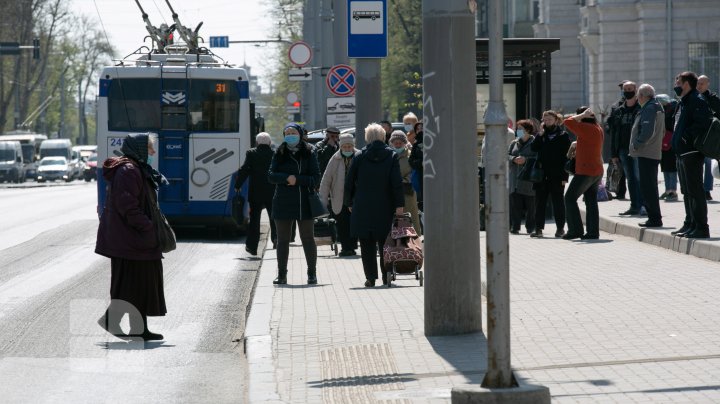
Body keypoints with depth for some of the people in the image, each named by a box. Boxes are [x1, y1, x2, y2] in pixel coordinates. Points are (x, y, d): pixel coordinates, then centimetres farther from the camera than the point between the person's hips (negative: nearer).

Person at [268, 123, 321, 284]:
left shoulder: (309, 154, 2)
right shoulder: (279, 154, 7)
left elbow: (316, 178, -4)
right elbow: (271, 176, -2)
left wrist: (297, 179, -16)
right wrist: (287, 177, -19)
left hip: (304, 202, -2)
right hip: (283, 203, 2)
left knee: (308, 238, 2)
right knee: (283, 239, 6)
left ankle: (312, 273, 10)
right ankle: (282, 274, 12)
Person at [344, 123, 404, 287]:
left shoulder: (359, 157, 0)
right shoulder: (391, 156, -1)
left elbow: (349, 182, 2)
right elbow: (397, 183, -8)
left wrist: (349, 203, 12)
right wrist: (399, 204, -6)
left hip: (363, 208, 0)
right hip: (384, 208, 0)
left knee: (367, 245, 4)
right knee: (385, 243, 10)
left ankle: (370, 277, 0)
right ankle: (386, 277, 11)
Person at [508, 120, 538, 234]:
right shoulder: (515, 143, 17)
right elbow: (507, 155, 12)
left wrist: (526, 160, -19)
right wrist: (514, 159, -8)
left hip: (528, 178, -5)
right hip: (515, 178, 5)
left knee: (530, 204, -2)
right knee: (515, 203, 0)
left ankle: (531, 227, 6)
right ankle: (515, 226, 3)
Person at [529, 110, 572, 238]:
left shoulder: (563, 136, -1)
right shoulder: (542, 135, 12)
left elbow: (566, 156, -5)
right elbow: (533, 148, -1)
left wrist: (564, 176, -12)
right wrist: (540, 134, -10)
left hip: (556, 175, -4)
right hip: (542, 173, 4)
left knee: (558, 201, 3)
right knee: (540, 201, 3)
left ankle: (560, 228, 11)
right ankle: (539, 228, 7)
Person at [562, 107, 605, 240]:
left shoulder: (586, 128, -19)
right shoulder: (598, 129, 11)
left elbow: (568, 122, -21)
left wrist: (582, 115, -12)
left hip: (585, 172, -9)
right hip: (597, 171, 9)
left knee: (570, 198, -1)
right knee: (591, 202, 10)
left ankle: (575, 230, -4)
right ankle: (593, 232, 7)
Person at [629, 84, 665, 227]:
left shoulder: (648, 109, -15)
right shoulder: (657, 107, 17)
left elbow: (647, 131, -26)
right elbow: (662, 131, 24)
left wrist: (637, 144, -15)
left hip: (646, 154, -10)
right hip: (654, 153, 10)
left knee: (648, 187, -8)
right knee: (650, 187, 16)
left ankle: (654, 218, -8)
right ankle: (654, 217, 19)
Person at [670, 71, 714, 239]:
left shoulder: (697, 101, -13)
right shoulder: (683, 102, 19)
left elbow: (703, 123, -25)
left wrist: (687, 136, -22)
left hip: (692, 154, -11)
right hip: (682, 154, 11)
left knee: (695, 191, -10)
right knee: (687, 192, 16)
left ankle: (701, 228, -10)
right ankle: (690, 224, 25)